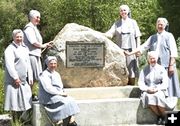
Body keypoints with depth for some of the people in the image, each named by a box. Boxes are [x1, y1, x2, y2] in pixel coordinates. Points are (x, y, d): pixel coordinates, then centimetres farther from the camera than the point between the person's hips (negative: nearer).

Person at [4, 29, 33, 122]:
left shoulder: (25, 48, 17)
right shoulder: (10, 49, -6)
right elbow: (9, 64, -15)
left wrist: (30, 77, 12)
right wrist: (15, 78, -19)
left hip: (24, 80, 7)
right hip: (14, 80, -7)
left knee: (24, 101, 9)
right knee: (15, 102, -4)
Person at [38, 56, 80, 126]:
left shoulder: (57, 74, 19)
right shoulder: (45, 74, -8)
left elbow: (61, 87, 22)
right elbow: (48, 88, -18)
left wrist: (63, 93, 0)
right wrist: (60, 93, -18)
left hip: (59, 95, 8)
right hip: (48, 97, -8)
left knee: (71, 101, -15)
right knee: (65, 102, -27)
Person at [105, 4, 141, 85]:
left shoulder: (133, 22, 9)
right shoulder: (117, 23, 11)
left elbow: (138, 37, 7)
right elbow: (110, 34, -1)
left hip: (131, 50, -1)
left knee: (131, 72, -4)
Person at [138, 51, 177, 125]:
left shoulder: (161, 69, 6)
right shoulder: (144, 70, 11)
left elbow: (165, 83, -2)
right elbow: (140, 83, 6)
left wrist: (157, 89, -18)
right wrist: (147, 89, -13)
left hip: (160, 90, -1)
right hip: (148, 91, 1)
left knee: (158, 96, -36)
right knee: (148, 97, -34)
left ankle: (163, 116, -14)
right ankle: (159, 116, -17)